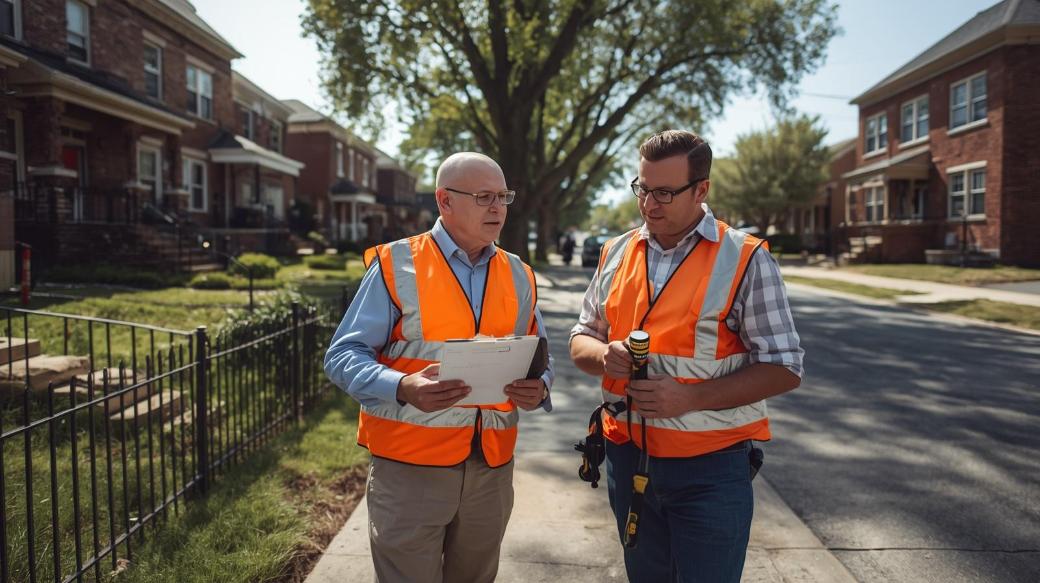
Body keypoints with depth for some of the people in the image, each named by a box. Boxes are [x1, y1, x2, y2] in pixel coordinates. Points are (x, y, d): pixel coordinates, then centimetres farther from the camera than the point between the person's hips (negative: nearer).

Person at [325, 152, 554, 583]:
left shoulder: (519, 276, 8)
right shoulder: (396, 265, -8)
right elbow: (343, 356, -10)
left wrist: (538, 388, -10)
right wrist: (402, 387, -29)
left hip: (492, 468, 5)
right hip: (410, 467, -4)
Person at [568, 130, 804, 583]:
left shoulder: (745, 259, -10)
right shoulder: (617, 253, 5)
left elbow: (783, 368, -10)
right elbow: (581, 342, 12)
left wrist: (690, 397, -21)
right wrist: (605, 355, -12)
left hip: (709, 468, -4)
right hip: (627, 457, 5)